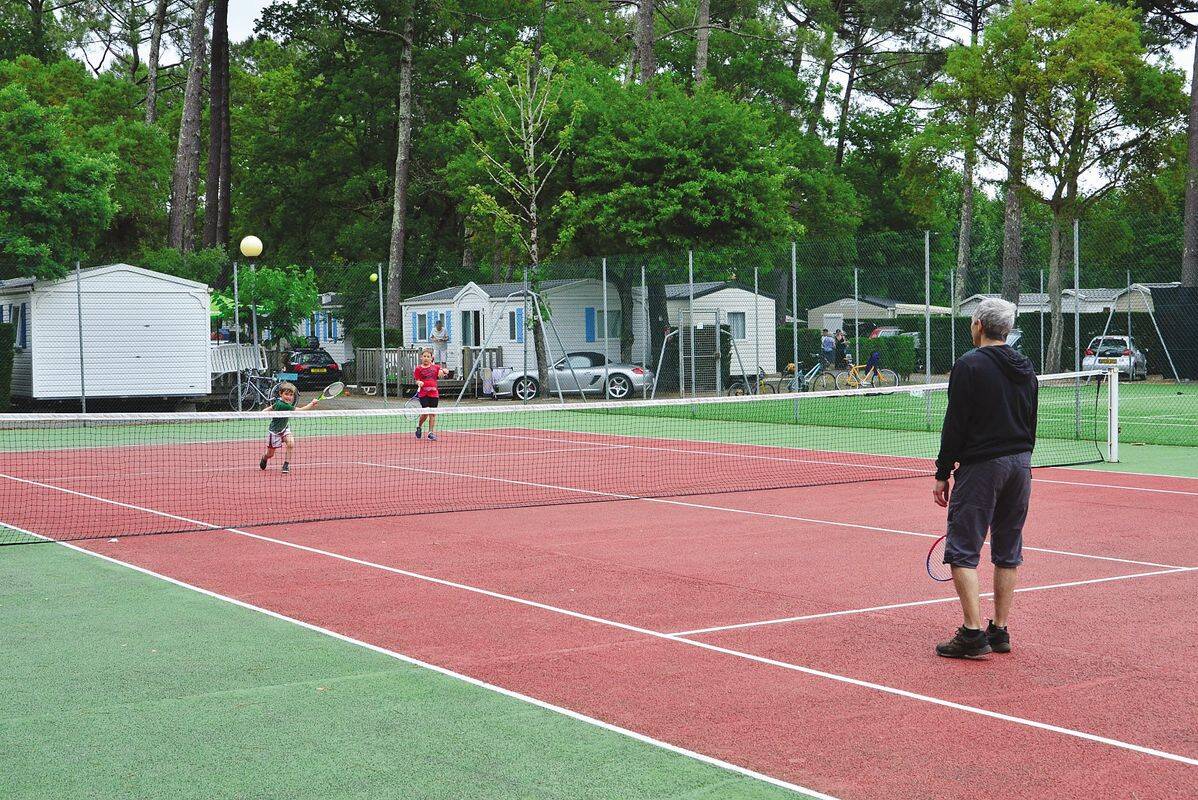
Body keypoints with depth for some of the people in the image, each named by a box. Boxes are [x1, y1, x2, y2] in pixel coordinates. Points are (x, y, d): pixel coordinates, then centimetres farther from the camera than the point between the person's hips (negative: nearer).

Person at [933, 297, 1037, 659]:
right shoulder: (1025, 368, 12)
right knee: (1008, 553, 11)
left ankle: (973, 633, -10)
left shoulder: (969, 365, -10)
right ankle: (1000, 632, 15)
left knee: (962, 551, -4)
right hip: (1020, 465, 7)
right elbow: (1031, 423, 17)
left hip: (981, 466, -7)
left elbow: (955, 425, -12)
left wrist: (942, 474, -6)